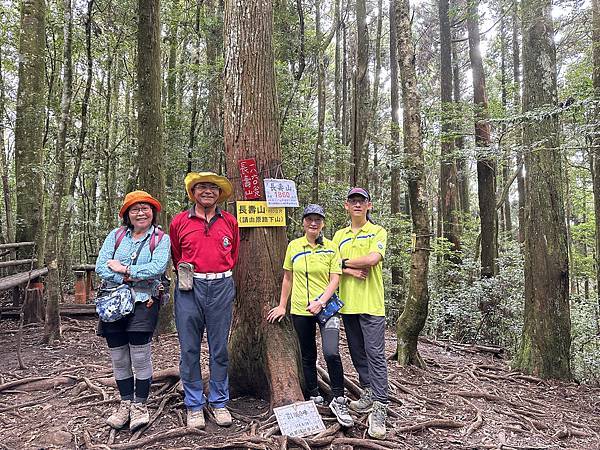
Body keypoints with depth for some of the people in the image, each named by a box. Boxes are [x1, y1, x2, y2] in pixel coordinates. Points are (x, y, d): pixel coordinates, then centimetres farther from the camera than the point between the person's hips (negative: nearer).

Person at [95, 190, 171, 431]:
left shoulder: (161, 239, 4)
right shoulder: (116, 235, 11)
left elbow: (158, 267, -13)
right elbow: (101, 266, -1)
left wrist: (124, 270, -11)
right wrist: (132, 280, -12)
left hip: (143, 303, -3)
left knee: (140, 356, -4)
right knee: (119, 358, 9)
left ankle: (140, 405, 13)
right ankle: (125, 402, 25)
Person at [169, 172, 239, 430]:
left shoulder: (229, 222, 9)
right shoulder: (180, 221, 6)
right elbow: (176, 256, 17)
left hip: (221, 287, 1)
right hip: (189, 288, -1)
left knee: (219, 348, 7)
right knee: (189, 349, 4)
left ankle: (219, 402, 20)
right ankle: (194, 405, 18)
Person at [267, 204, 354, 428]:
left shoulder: (331, 248, -1)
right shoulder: (293, 246, 4)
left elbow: (335, 279, -5)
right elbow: (288, 278, 11)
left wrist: (320, 302, -17)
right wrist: (282, 305, 10)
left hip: (326, 308, -2)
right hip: (300, 310, 2)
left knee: (331, 353, -16)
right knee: (308, 356, 12)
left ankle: (339, 401, 0)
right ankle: (314, 397, 28)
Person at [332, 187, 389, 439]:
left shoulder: (378, 232, 0)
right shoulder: (339, 235, 15)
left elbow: (373, 259, -17)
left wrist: (344, 262, -6)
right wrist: (350, 270, -11)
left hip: (371, 303, -5)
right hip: (348, 303, 6)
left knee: (375, 354, -7)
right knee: (357, 352, 14)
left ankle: (379, 411, -4)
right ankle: (369, 394, 29)